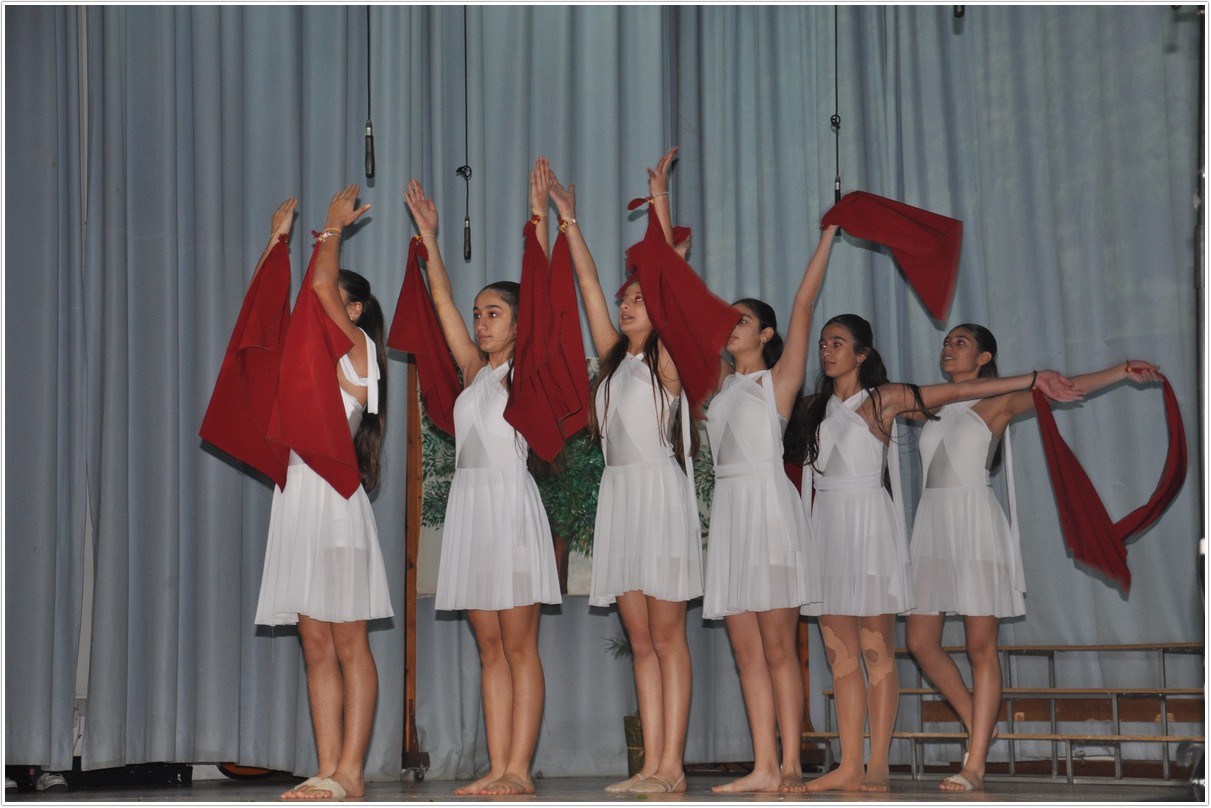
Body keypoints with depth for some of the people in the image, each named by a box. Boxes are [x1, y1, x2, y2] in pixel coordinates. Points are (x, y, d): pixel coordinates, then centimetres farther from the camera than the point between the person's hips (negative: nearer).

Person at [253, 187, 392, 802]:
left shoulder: (357, 348, -1)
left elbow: (320, 284, -11)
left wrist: (333, 226, 3)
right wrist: (280, 238, 22)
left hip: (335, 497, -7)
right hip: (296, 495, 8)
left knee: (348, 643, -5)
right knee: (315, 645, 4)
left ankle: (350, 774, -5)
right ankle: (327, 772, 4)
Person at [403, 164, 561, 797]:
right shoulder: (473, 370, 16)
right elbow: (442, 300, 17)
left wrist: (539, 215, -10)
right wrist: (427, 233, 16)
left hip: (511, 501, -6)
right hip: (468, 502, 6)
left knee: (519, 645, -4)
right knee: (490, 648, 5)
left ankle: (519, 770, -4)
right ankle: (497, 769, 6)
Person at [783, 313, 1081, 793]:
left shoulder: (883, 398, -1)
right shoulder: (814, 406, 15)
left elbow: (959, 391, -4)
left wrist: (1034, 380, -8)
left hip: (869, 523, -5)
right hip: (826, 525, 5)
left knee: (876, 650, -5)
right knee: (839, 653, 1)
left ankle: (878, 768, -4)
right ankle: (849, 768, 1)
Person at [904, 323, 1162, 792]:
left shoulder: (998, 402, 5)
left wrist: (1122, 371, -15)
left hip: (975, 522, -5)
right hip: (933, 521, 5)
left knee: (981, 644, -6)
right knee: (921, 642, -1)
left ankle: (975, 764, -5)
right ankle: (979, 723, 18)